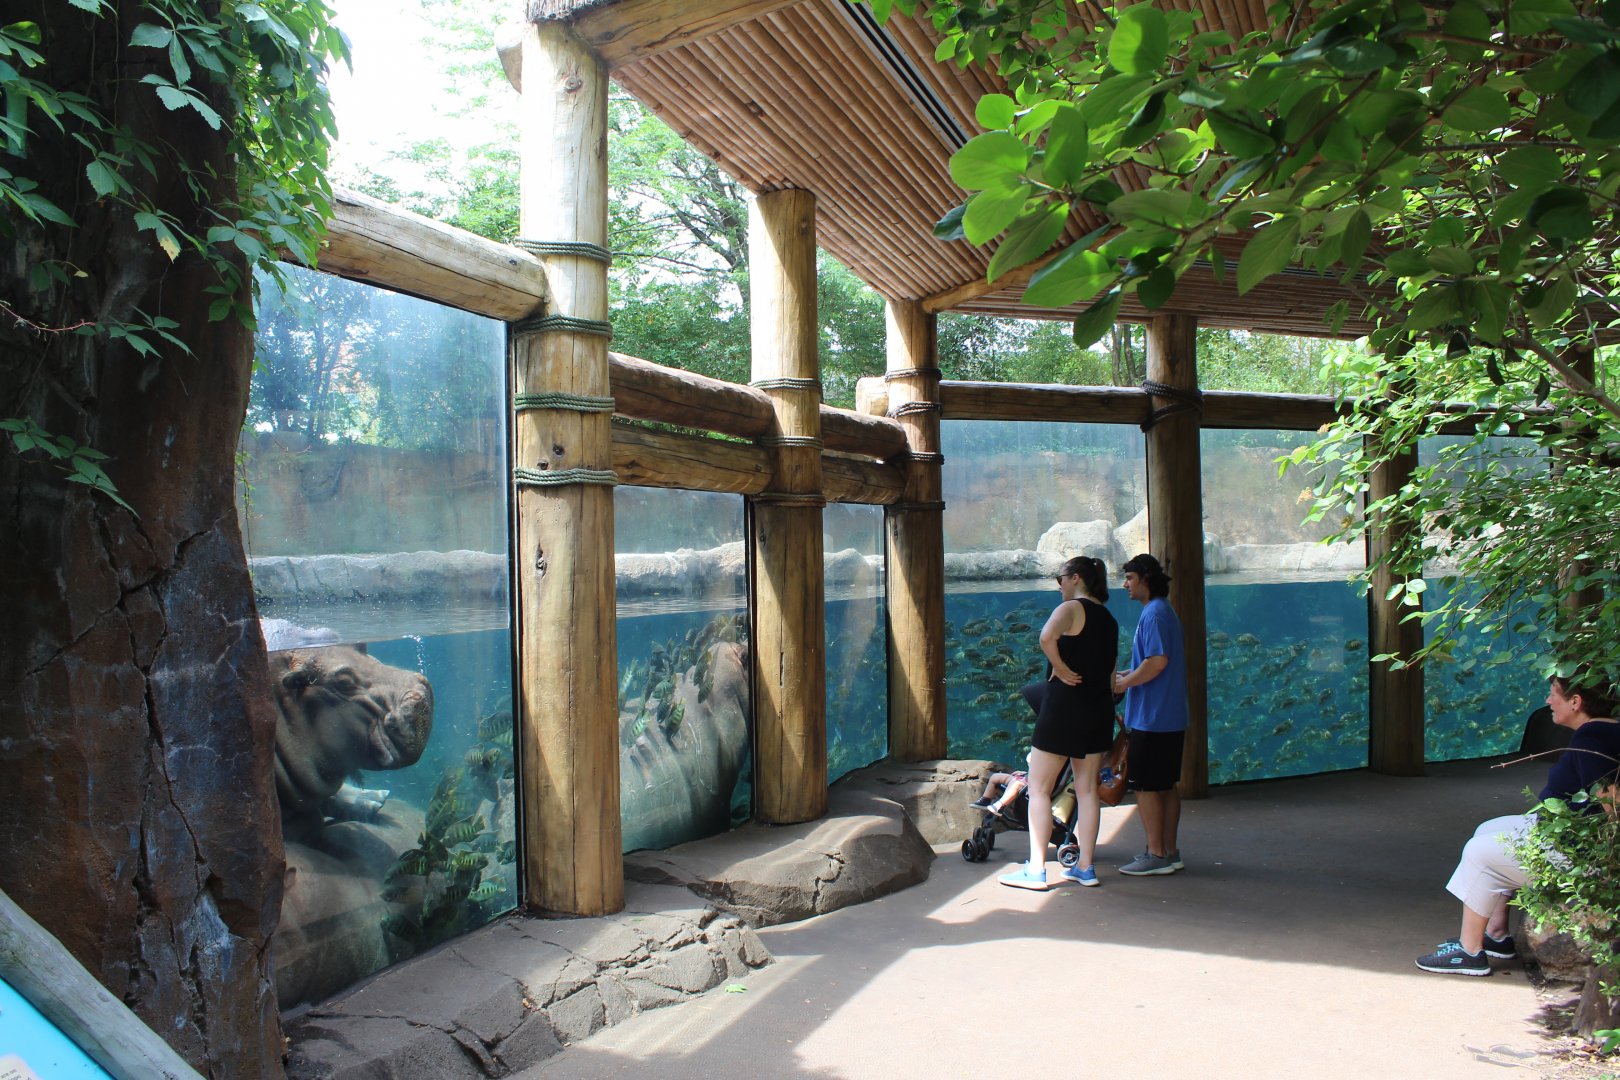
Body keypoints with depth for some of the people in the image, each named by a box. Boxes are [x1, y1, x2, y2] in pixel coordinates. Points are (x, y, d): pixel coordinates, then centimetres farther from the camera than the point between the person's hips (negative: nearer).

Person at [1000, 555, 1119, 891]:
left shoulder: (1072, 609, -11)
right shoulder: (1109, 620, 14)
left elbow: (1046, 637, -32)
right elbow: (1110, 669, 16)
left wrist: (1060, 668, -19)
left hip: (1064, 705, -8)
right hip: (1099, 707, 8)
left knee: (1039, 788, 0)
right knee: (1087, 789, 12)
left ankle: (1036, 870, -1)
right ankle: (1085, 867, 15)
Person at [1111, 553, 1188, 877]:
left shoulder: (1154, 614, -16)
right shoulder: (1165, 611, 16)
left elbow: (1158, 661, -25)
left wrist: (1123, 683, -14)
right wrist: (1128, 675, 15)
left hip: (1151, 717, -10)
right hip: (1172, 716, 10)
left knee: (1146, 787, -3)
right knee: (1167, 785, 14)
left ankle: (1156, 855, 2)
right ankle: (1169, 851, 21)